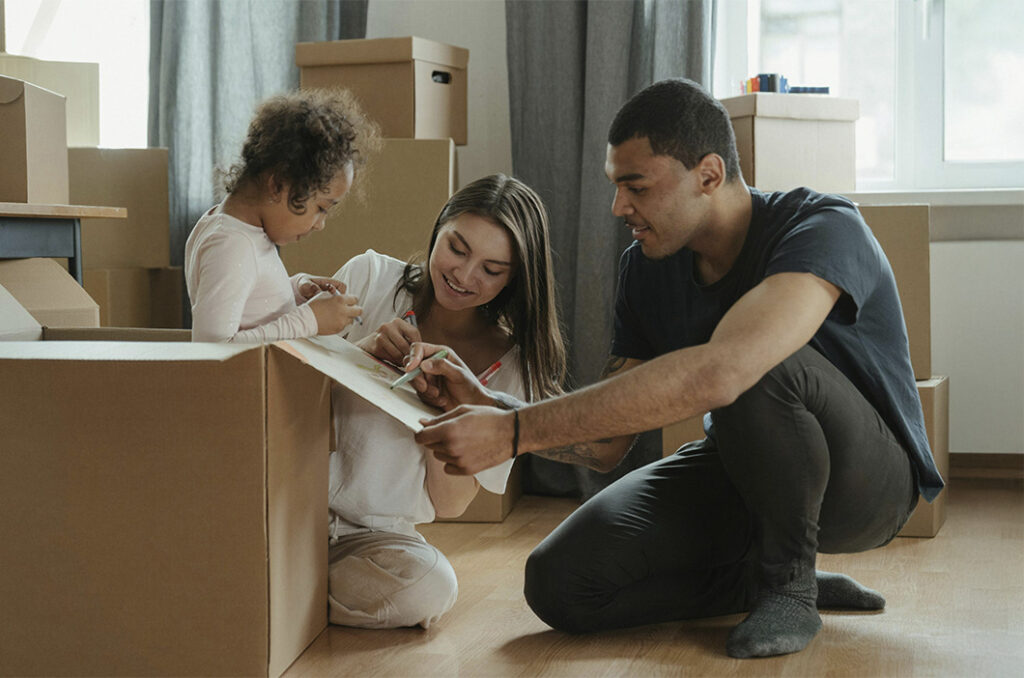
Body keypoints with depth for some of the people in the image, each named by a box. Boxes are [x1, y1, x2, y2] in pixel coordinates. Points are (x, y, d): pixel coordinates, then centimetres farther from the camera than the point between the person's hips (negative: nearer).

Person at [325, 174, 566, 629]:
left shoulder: (511, 368, -1)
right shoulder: (370, 277, 0)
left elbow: (449, 505, -2)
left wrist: (450, 410, -19)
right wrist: (362, 352, -18)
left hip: (371, 534, 2)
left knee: (431, 587, -33)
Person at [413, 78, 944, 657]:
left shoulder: (824, 229, -28)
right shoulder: (646, 267, -4)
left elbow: (715, 374, -46)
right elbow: (607, 442, -1)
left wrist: (515, 432, -46)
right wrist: (486, 408, -20)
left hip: (867, 477, -6)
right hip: (741, 474, 6)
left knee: (755, 372, -38)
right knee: (560, 583, -15)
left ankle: (788, 581, -14)